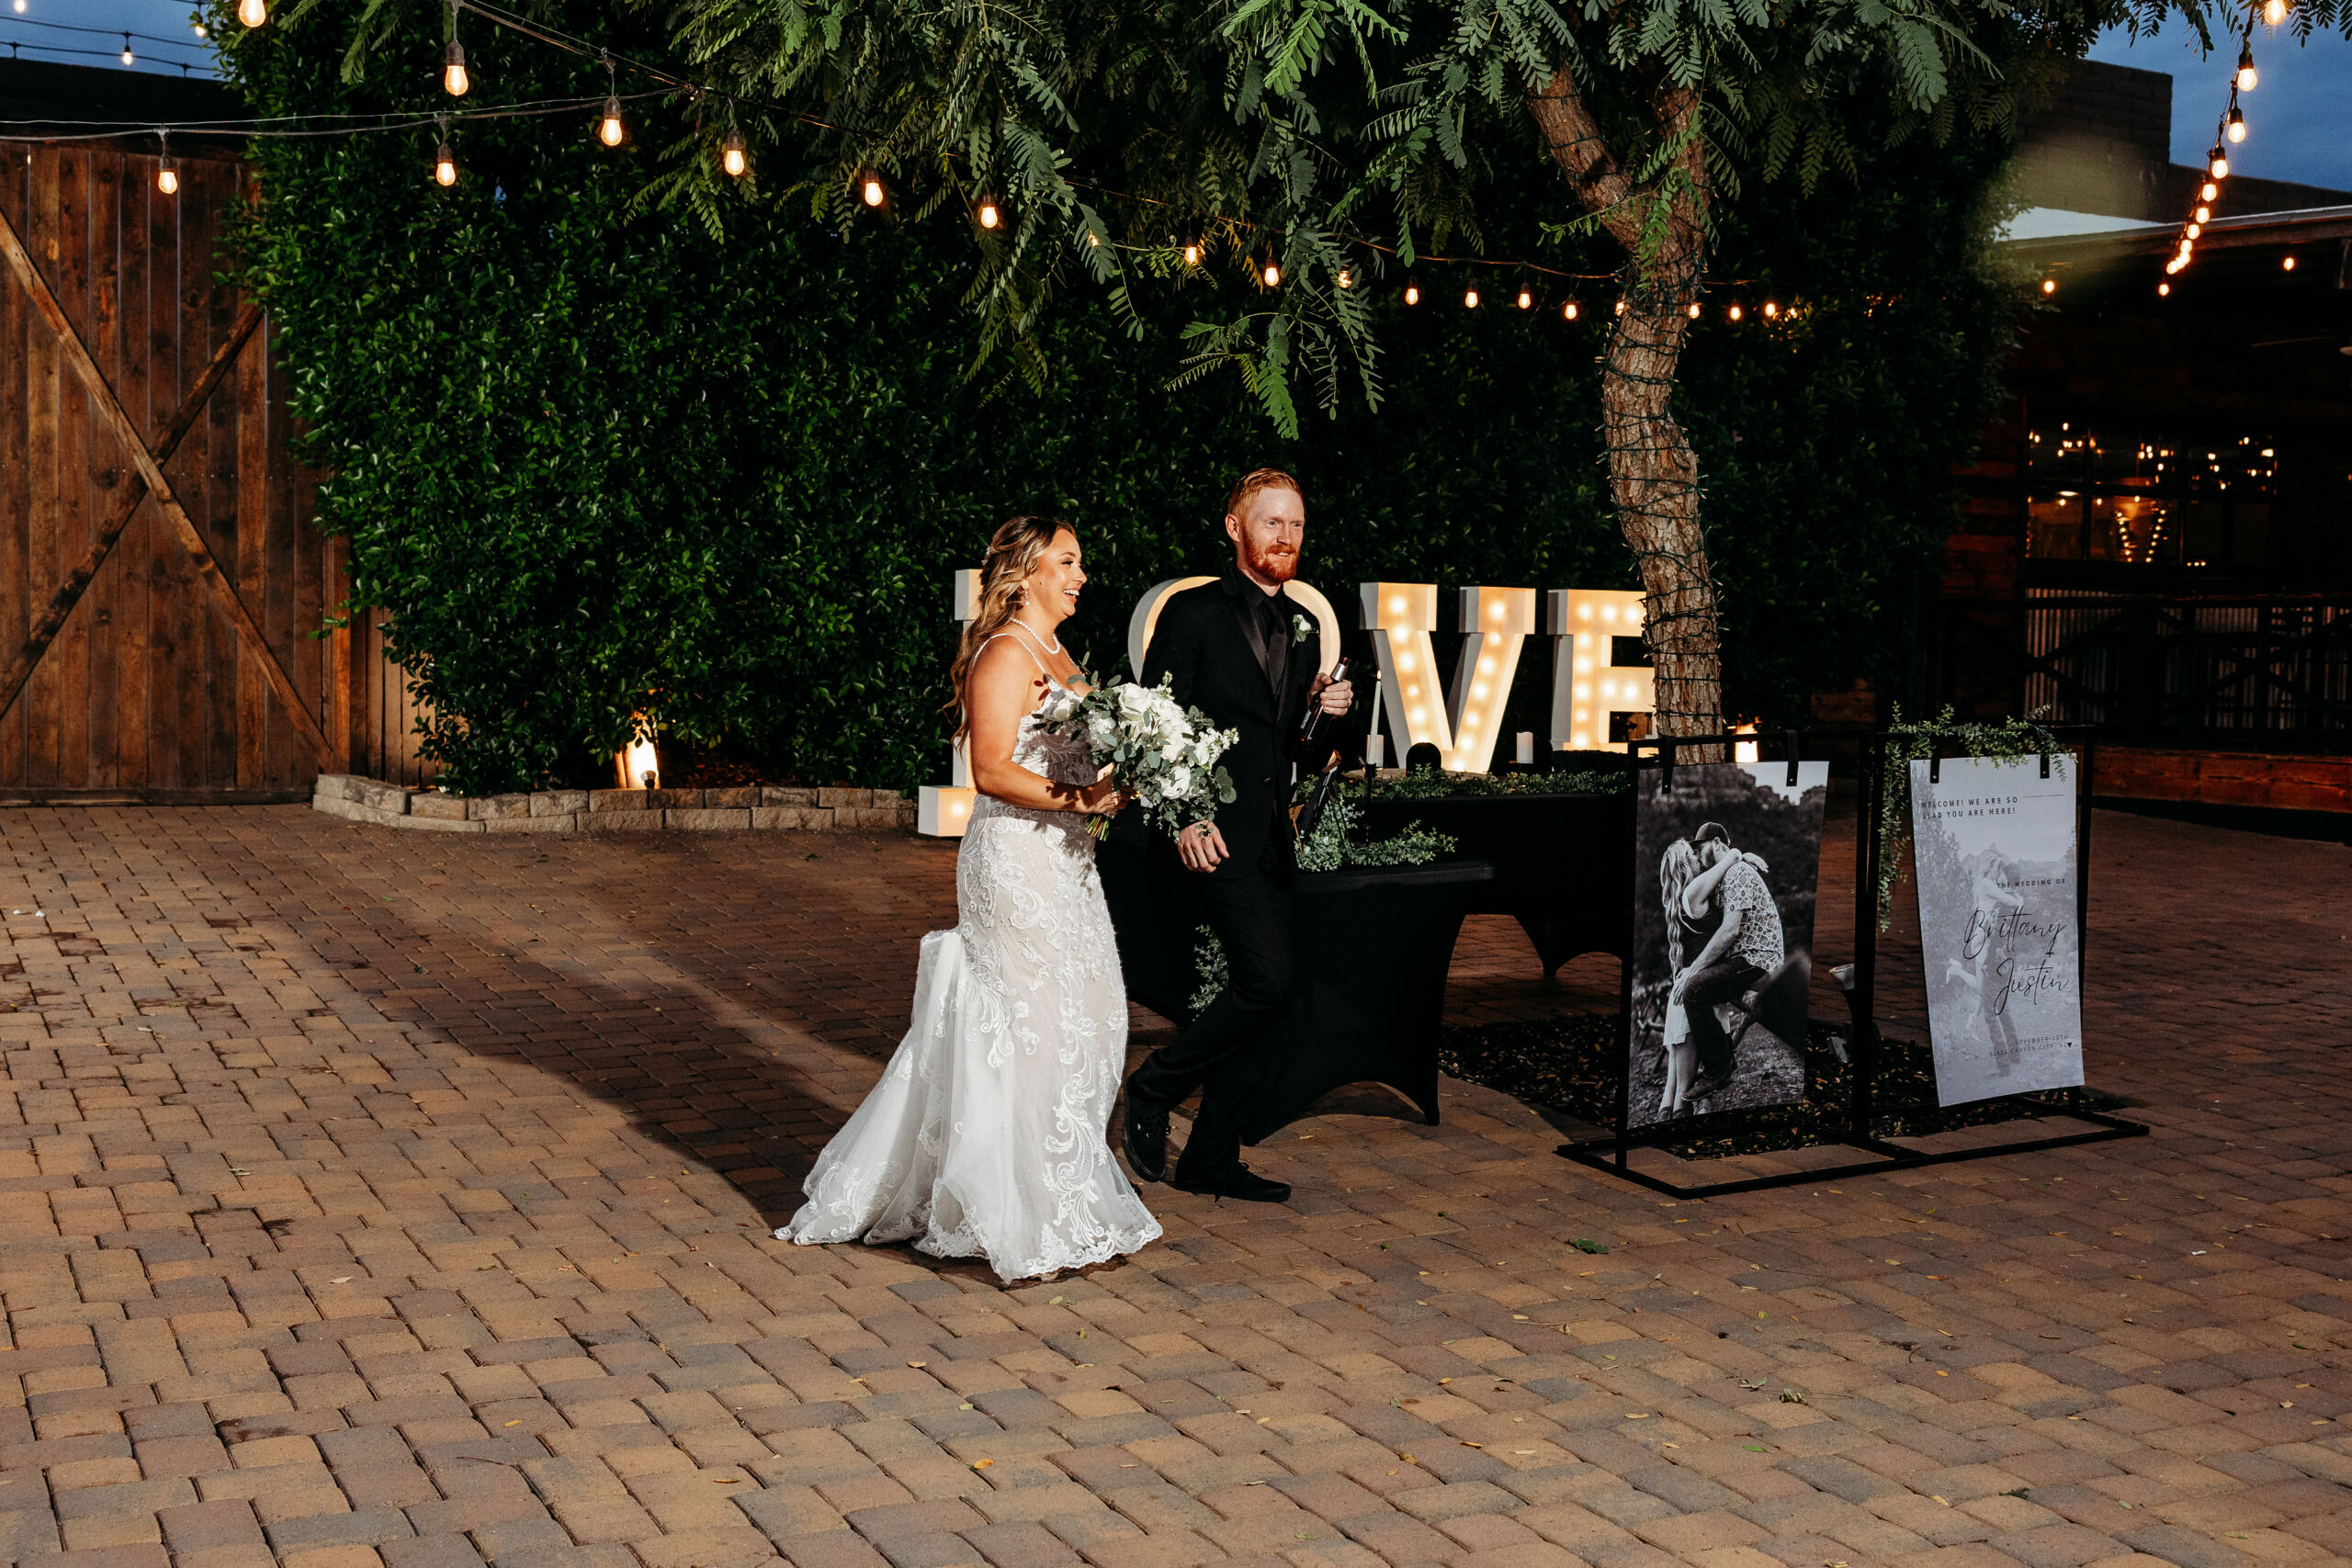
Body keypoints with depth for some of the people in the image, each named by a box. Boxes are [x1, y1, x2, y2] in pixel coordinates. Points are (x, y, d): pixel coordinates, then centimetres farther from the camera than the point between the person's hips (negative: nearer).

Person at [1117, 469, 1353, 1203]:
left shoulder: (1302, 626, 17)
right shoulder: (1193, 614, -4)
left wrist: (1322, 706, 2)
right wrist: (1183, 818, -17)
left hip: (1274, 839, 7)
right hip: (1217, 836, -7)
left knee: (1257, 994, 8)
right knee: (1267, 980, -16)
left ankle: (1212, 1158, 17)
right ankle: (1152, 1092, 3)